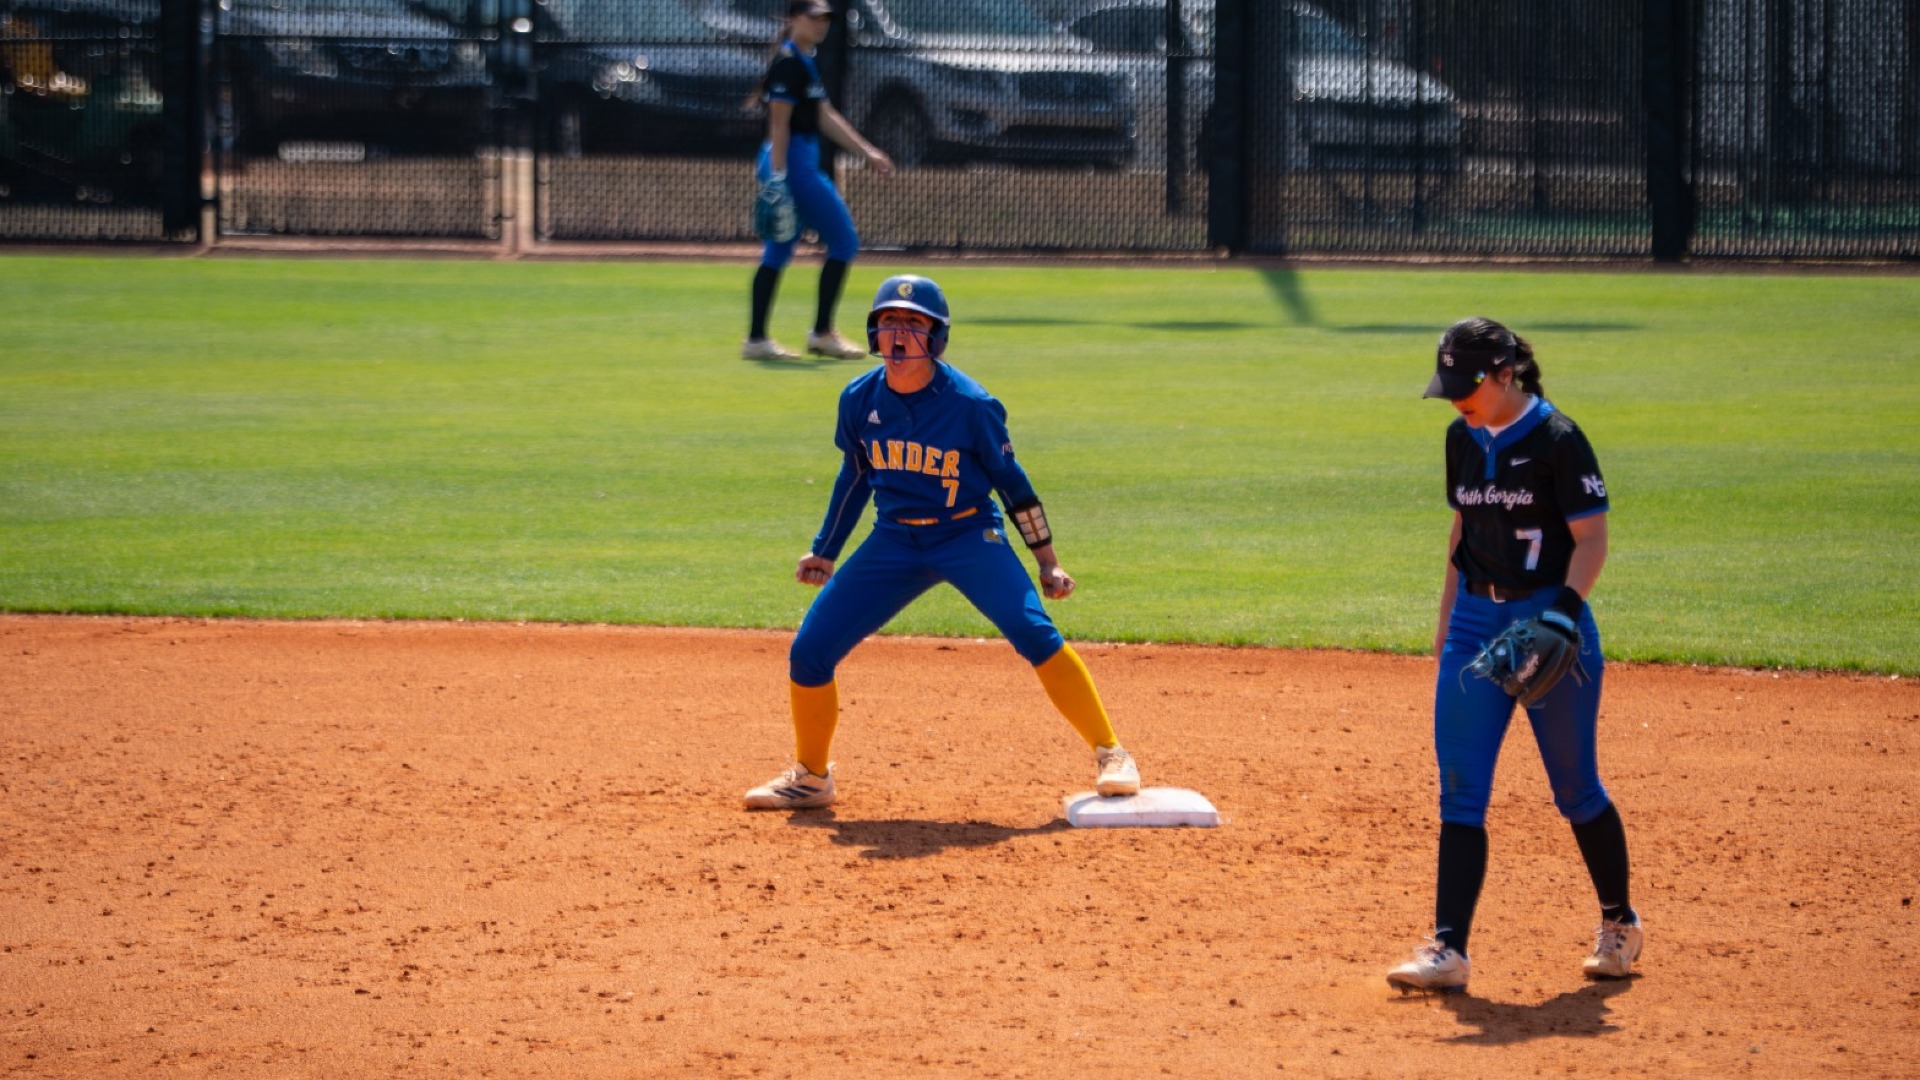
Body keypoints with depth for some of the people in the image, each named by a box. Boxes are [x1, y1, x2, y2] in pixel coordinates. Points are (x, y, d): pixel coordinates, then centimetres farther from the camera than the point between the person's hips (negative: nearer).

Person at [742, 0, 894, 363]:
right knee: (843, 241, -4)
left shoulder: (805, 62, 17)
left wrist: (867, 151, 19)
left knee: (778, 251, 10)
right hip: (793, 162, -10)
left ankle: (756, 339, 9)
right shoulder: (789, 63, -13)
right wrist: (778, 177, -22)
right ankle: (822, 333, 0)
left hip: (800, 162, 10)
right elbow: (779, 122, -18)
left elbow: (826, 117, 21)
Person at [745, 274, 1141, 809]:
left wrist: (1047, 560, -2)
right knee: (808, 653, -3)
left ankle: (1111, 757, -18)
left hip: (969, 535, -4)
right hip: (894, 541, 4)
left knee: (1033, 632, -27)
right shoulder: (860, 399, -5)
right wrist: (825, 552, 18)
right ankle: (810, 779, 19)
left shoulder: (970, 404, -16)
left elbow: (1009, 480, -5)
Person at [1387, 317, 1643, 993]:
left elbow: (1592, 539, -12)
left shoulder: (1556, 440, -12)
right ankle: (1448, 949, -8)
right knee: (1460, 790, -4)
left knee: (1575, 786, 5)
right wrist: (1448, 615, 17)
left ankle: (1619, 924, 26)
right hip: (1477, 620, 6)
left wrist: (1565, 609, -26)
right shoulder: (1464, 438, 8)